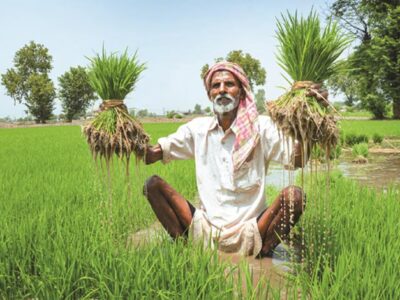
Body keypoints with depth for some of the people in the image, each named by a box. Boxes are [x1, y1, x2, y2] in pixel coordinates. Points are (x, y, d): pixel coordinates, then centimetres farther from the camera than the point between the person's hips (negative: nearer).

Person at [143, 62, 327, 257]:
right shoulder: (197, 128, 4)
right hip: (205, 231, 2)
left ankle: (263, 255, -5)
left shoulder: (260, 127, -3)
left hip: (247, 235, -1)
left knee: (295, 196, -25)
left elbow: (297, 159, -15)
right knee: (152, 184, -10)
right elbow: (150, 155, 2)